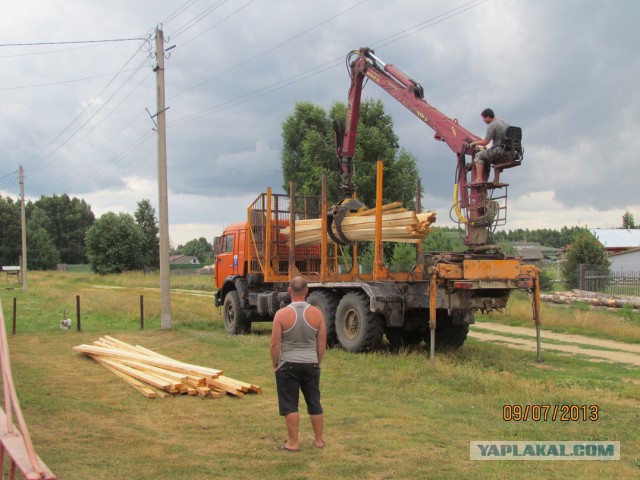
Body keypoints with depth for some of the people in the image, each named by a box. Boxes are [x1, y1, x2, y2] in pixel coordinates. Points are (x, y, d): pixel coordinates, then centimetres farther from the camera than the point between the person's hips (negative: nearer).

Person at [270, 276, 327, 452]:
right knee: (314, 403, 14)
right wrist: (318, 362, 14)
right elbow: (322, 342, 2)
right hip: (311, 364, 3)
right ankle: (319, 440, 23)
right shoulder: (317, 313, -4)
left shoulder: (281, 314, -11)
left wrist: (275, 365, 4)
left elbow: (275, 344, -9)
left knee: (290, 404, 5)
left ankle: (293, 442, 7)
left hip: (288, 364, -3)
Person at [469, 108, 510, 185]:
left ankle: (479, 179, -11)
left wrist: (474, 143, 6)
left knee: (479, 155, 0)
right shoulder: (505, 123, 18)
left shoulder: (491, 126, -10)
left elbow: (485, 142, -11)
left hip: (499, 151, -9)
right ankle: (496, 180, 30)